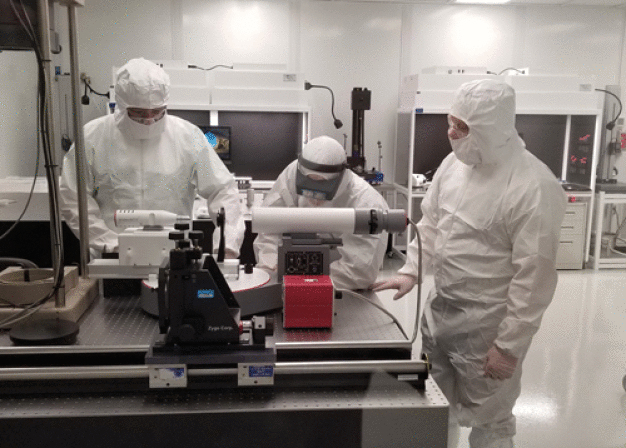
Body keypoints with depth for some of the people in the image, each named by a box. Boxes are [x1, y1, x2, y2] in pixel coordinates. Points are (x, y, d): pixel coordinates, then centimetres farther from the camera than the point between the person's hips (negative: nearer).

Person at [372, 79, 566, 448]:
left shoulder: (533, 187, -22)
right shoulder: (454, 163, 0)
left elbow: (535, 276, -20)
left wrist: (510, 345, -17)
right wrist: (411, 271, 2)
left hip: (487, 322, -7)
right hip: (439, 307, 7)